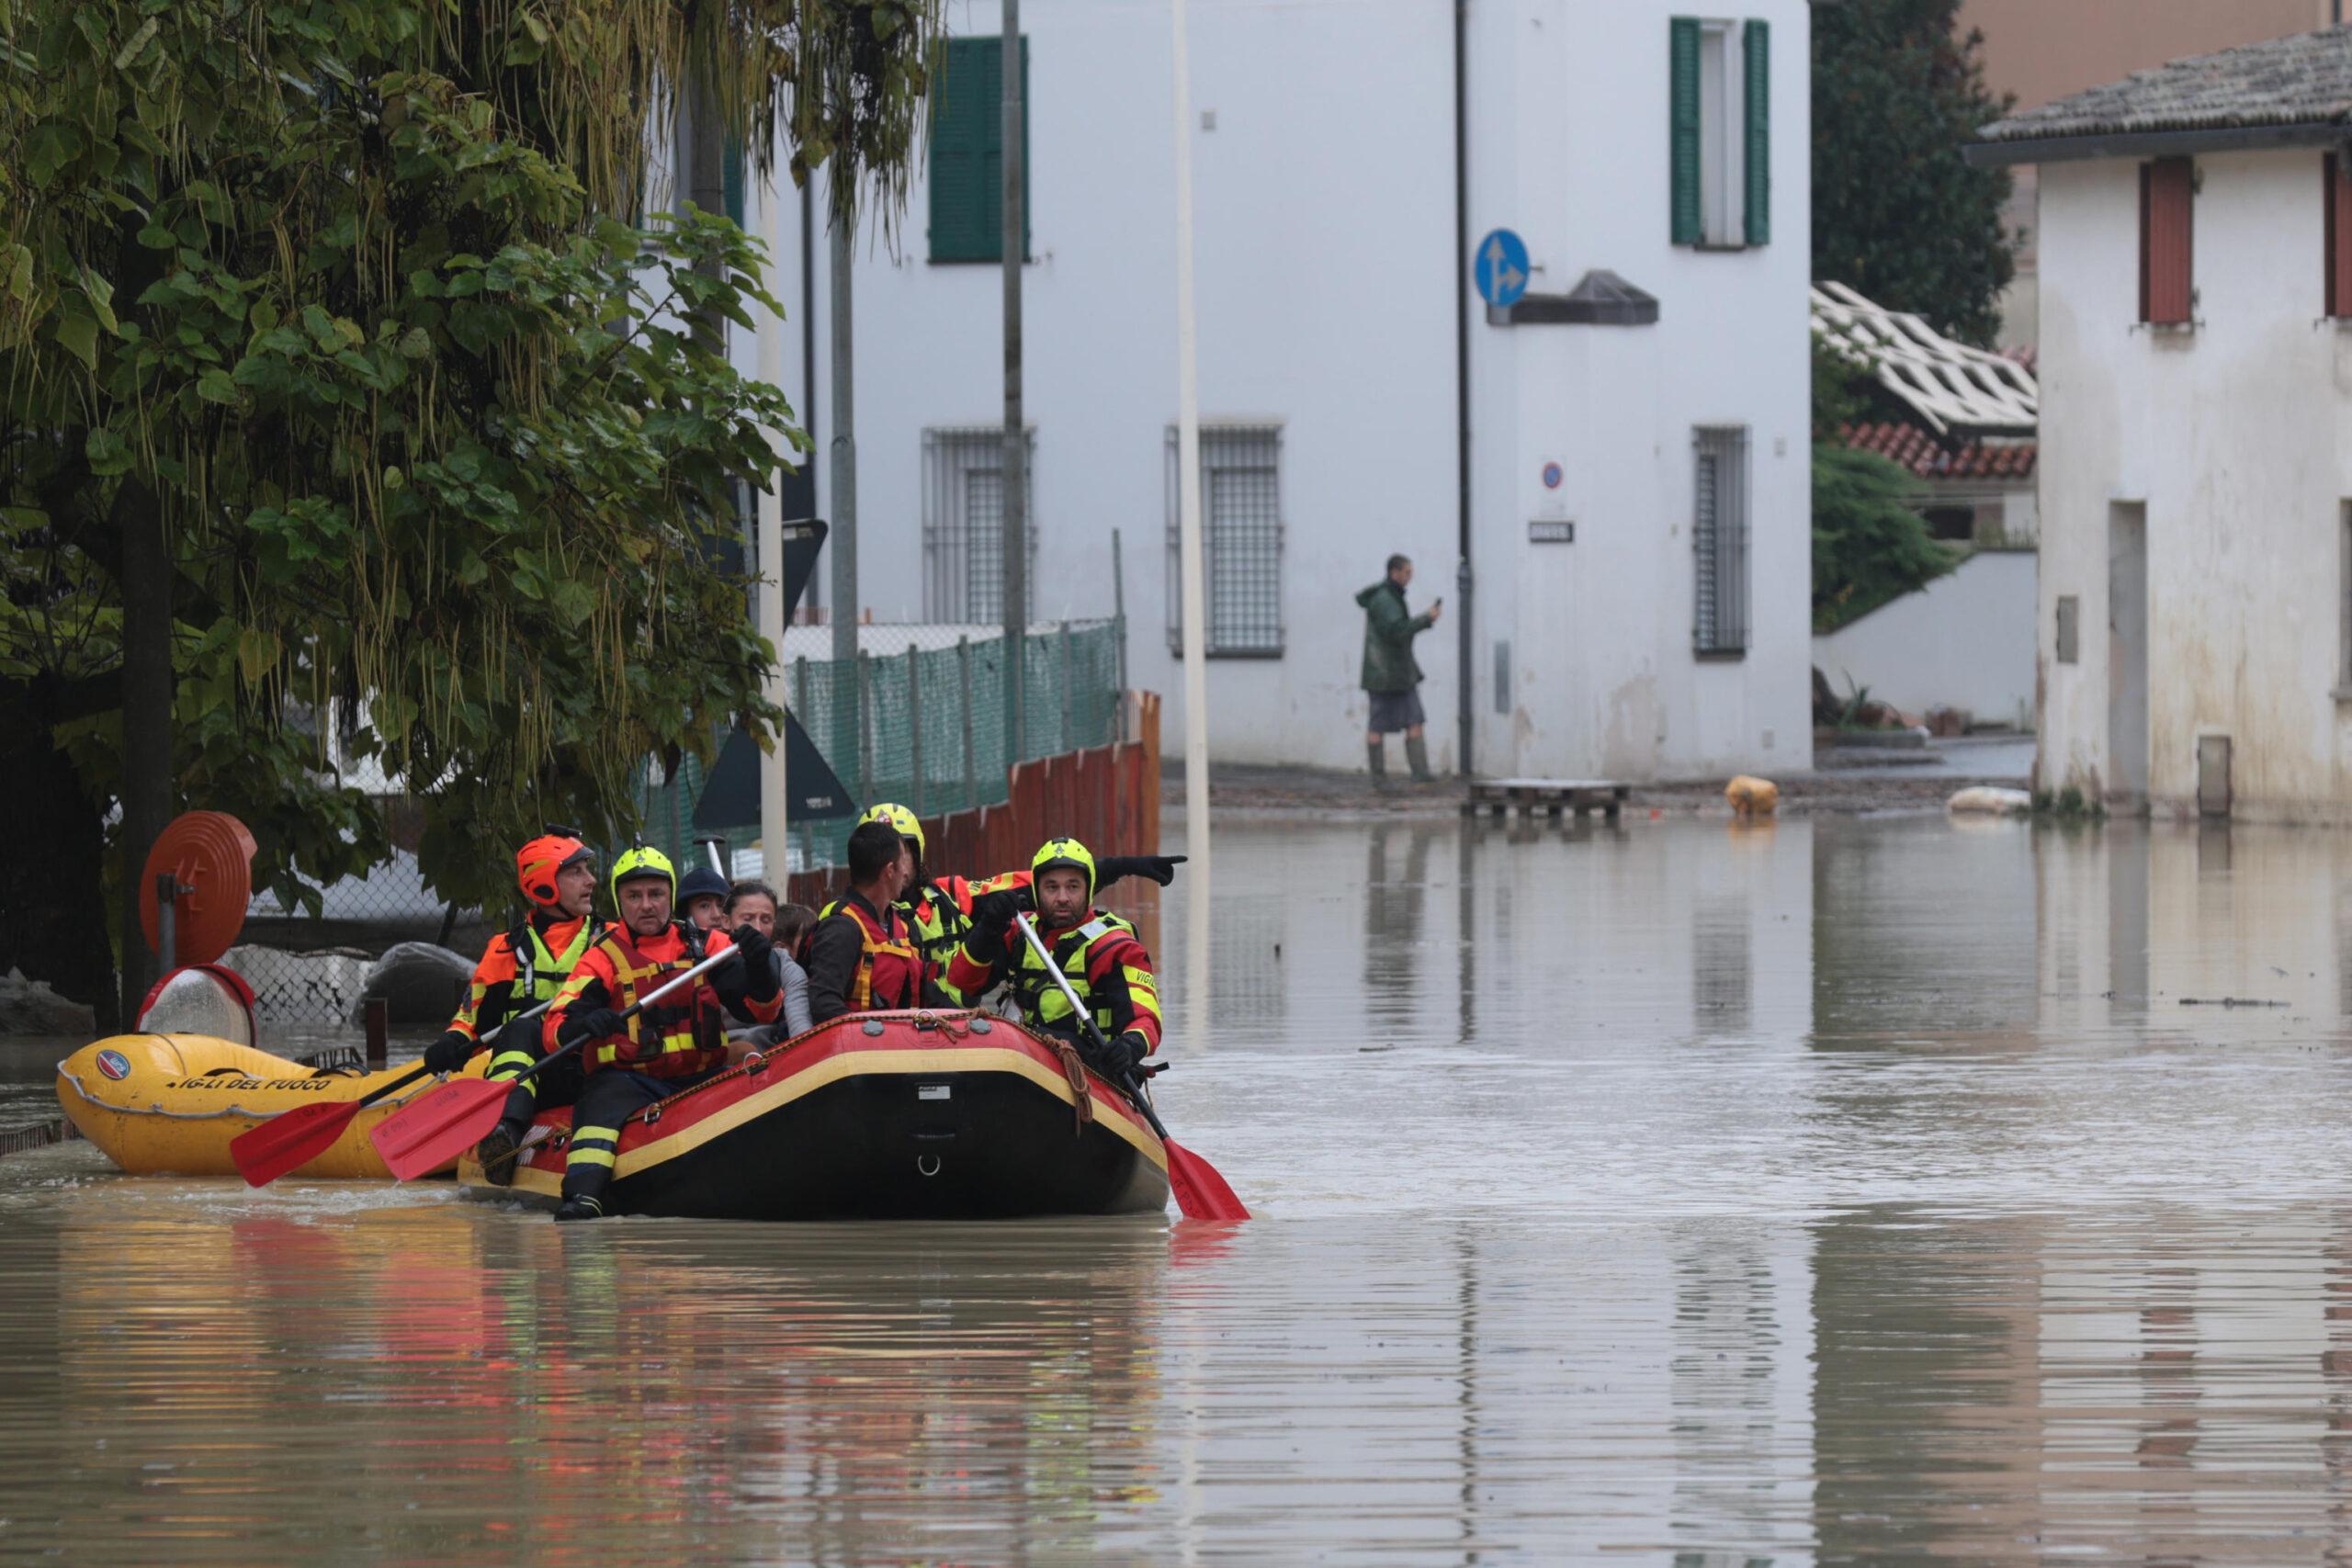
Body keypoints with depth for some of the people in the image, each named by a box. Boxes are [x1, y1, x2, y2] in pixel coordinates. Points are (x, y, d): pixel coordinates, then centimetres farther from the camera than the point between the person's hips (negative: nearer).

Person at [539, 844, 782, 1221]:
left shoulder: (708, 946, 13)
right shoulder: (603, 959, 7)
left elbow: (763, 1012, 8)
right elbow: (554, 1028, -5)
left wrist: (758, 968, -13)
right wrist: (580, 1026, -30)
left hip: (702, 1076, 4)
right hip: (627, 1079, -4)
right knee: (602, 1106, -34)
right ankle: (583, 1196, -49)